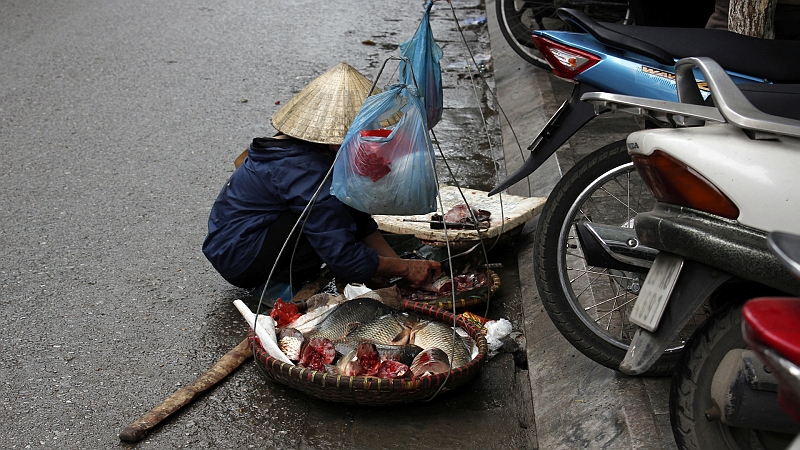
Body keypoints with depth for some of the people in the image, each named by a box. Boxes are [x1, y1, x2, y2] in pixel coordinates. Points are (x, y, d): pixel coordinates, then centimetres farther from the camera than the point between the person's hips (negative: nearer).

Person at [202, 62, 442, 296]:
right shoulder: (305, 170, -28)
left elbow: (360, 219, 9)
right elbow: (344, 258, -26)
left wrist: (398, 262, 1)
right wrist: (406, 268, -16)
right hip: (238, 259, -10)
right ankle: (280, 285, -7)